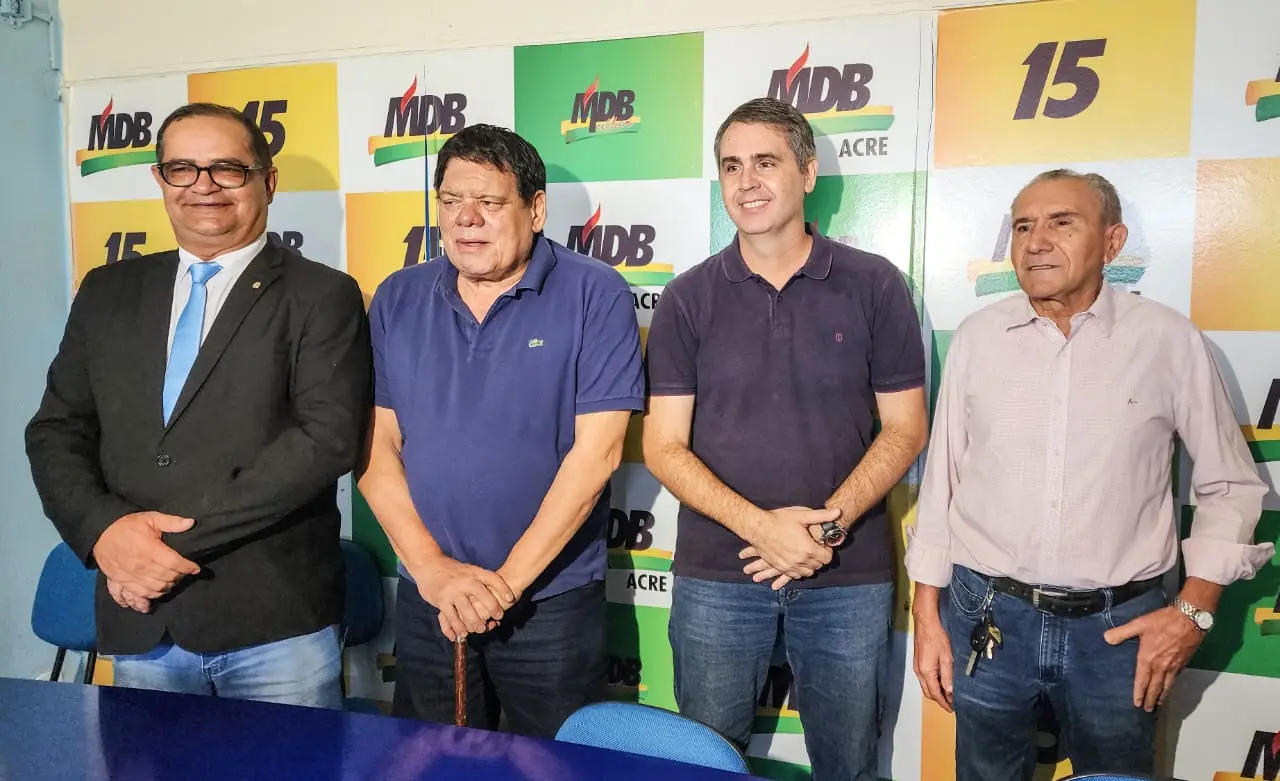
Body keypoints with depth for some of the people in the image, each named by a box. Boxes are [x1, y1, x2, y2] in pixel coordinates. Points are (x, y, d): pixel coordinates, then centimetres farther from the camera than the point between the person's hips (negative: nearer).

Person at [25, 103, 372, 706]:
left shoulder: (322, 297, -3)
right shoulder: (107, 292, 12)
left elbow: (329, 436, -14)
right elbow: (56, 430, 10)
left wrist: (182, 534, -15)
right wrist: (104, 530, -9)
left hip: (276, 621, -4)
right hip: (138, 625, 4)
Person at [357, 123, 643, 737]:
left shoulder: (594, 295, -10)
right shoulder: (397, 300, 2)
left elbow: (596, 449, -15)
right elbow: (376, 443, 1)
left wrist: (507, 580, -14)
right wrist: (432, 567, -9)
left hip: (552, 603, -3)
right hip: (425, 603, 4)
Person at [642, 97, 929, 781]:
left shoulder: (875, 287, -1)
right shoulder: (688, 299, 0)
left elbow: (905, 428, 1)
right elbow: (664, 447, -3)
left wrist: (832, 520, -15)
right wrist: (759, 525, -17)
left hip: (849, 577, 0)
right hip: (716, 574, 0)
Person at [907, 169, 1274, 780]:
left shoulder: (1169, 340, -4)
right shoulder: (978, 336, -1)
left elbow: (1230, 486, 4)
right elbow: (940, 480, 3)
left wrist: (1194, 610, -3)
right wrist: (927, 615, 3)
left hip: (1120, 625, 0)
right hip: (986, 616, 1)